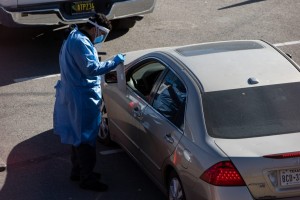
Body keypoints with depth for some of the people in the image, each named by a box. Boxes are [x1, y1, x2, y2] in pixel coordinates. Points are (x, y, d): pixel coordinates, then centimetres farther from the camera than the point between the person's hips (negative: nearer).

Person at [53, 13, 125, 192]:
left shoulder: (76, 37, 13)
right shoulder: (80, 42, -22)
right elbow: (91, 69, -26)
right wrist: (114, 62, -21)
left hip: (75, 96, 11)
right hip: (82, 99, -11)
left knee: (78, 136, 21)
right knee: (86, 138, -2)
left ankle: (78, 171, 33)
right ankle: (87, 179, 7)